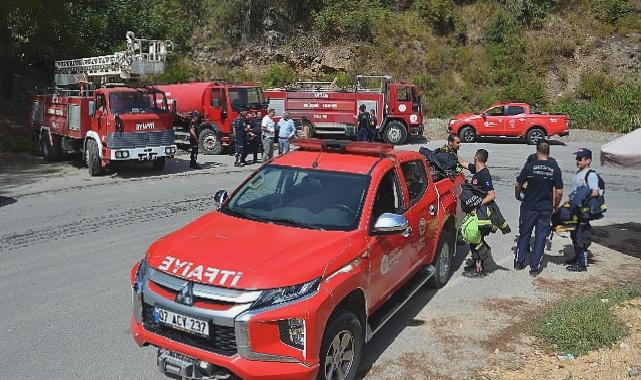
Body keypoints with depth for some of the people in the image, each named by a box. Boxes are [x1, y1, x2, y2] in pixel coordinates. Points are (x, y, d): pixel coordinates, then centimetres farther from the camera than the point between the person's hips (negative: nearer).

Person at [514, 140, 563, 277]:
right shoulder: (554, 168, -5)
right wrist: (555, 206, 11)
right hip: (546, 208, 1)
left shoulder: (529, 165, -9)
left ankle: (519, 262, 22)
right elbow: (559, 191, -4)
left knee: (524, 234, 13)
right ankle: (535, 267, 11)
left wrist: (518, 196, 15)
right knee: (540, 237, 8)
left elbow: (518, 185, -5)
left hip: (529, 207, -1)